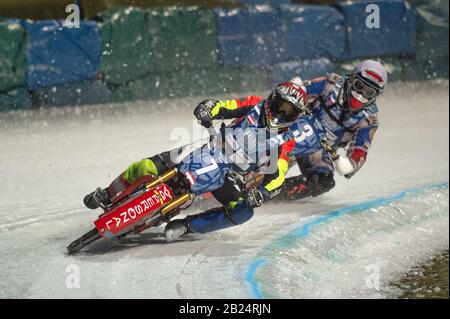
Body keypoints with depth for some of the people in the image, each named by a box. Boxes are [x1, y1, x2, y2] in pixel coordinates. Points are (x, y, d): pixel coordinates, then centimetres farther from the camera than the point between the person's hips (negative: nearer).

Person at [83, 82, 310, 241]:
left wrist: (261, 195, -33)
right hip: (210, 154, 1)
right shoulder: (256, 107, 2)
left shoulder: (284, 143, -5)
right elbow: (223, 107, 2)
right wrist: (208, 109, -22)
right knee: (147, 167, -13)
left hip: (227, 178, -1)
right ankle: (108, 196, 12)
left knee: (243, 212, -29)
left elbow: (277, 179, -13)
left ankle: (185, 227, -20)